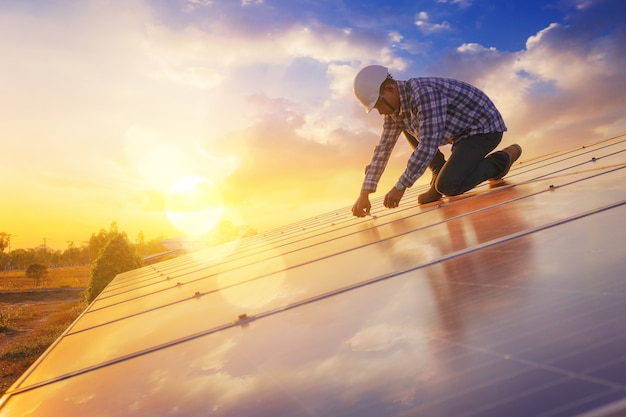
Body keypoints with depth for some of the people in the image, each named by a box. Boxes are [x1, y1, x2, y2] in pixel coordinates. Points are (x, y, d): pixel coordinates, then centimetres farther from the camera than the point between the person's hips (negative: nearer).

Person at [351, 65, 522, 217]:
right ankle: (440, 174, 6)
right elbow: (383, 148, 0)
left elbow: (429, 144, -33)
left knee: (447, 186, -23)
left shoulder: (424, 92, -31)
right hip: (462, 129, 9)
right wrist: (364, 194, -4)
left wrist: (400, 187, -28)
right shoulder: (394, 106, -2)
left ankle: (501, 159, 1)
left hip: (485, 127, -9)